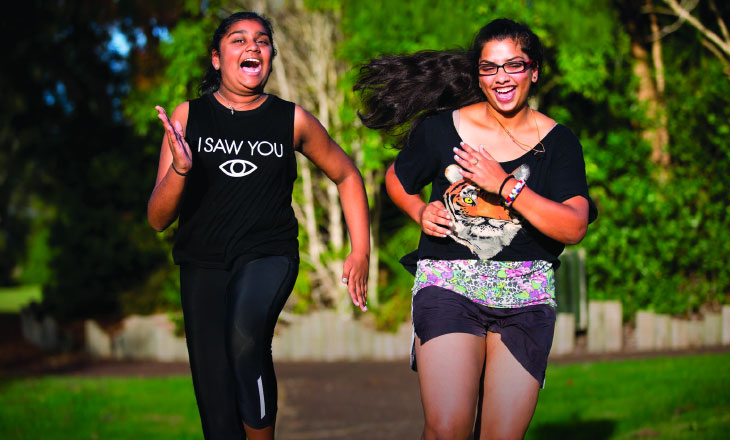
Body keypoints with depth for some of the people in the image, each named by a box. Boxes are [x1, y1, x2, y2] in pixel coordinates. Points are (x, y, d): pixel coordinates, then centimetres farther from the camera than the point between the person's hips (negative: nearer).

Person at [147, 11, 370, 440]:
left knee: (246, 331, -33)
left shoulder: (292, 120, 2)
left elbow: (346, 175, 18)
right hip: (203, 263, 2)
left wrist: (361, 251, 10)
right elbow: (158, 219, -1)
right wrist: (179, 169, -21)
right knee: (218, 405, 2)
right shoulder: (187, 117, 1)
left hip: (269, 255, -2)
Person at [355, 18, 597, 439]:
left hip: (525, 294, 1)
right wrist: (420, 211, 0)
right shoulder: (442, 128, 3)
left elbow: (574, 228, -8)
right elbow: (397, 179, 21)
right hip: (448, 284, -1)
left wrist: (505, 186, -16)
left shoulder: (557, 141, 3)